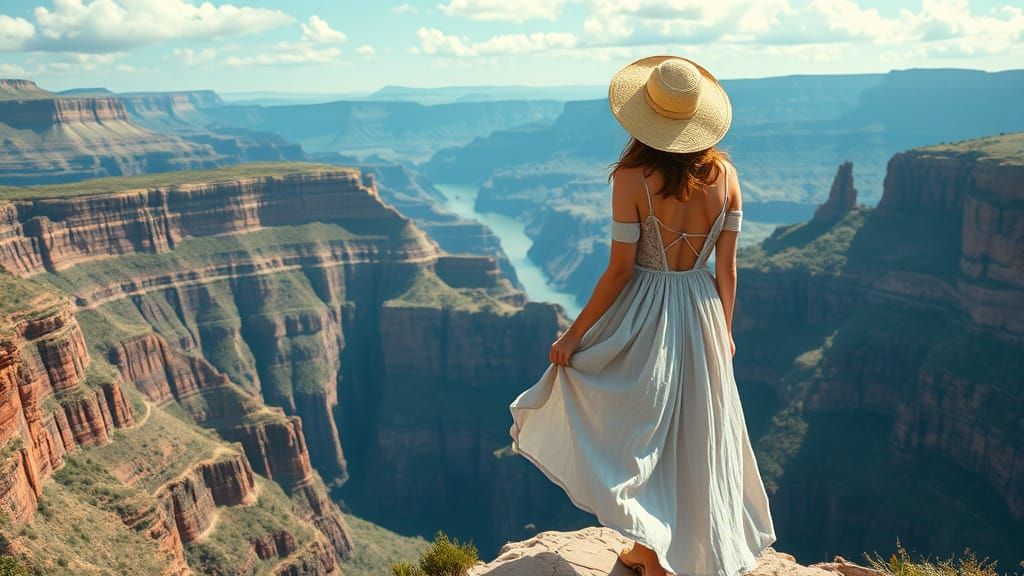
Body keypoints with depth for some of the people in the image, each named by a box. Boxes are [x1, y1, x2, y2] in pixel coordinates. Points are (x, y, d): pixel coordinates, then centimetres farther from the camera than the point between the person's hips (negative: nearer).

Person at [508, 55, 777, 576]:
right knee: (692, 438, 20)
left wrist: (575, 333, -6)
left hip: (643, 317, -5)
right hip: (701, 314, 5)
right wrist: (724, 330, 14)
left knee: (634, 436, 13)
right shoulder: (724, 173, -3)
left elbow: (619, 270, -15)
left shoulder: (632, 178, -17)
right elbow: (727, 267, 1)